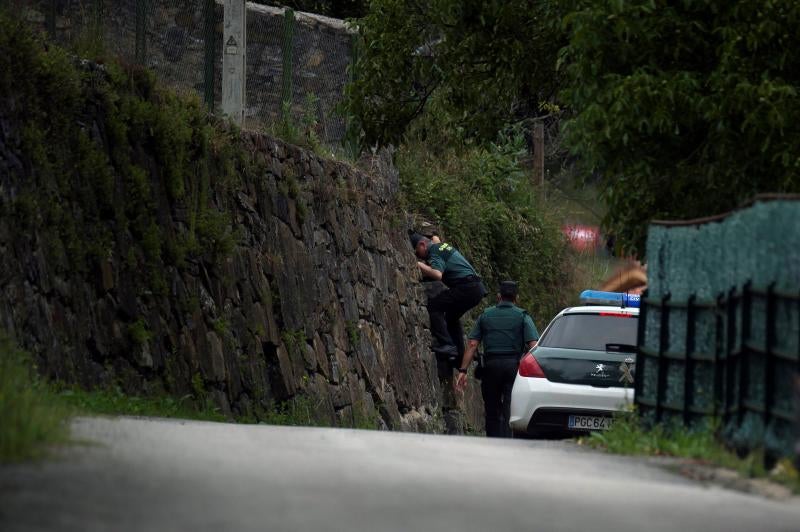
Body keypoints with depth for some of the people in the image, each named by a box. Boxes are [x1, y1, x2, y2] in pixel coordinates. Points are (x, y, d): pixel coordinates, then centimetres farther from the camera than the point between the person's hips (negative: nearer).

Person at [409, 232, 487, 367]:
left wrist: (419, 264, -17)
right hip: (478, 287, 10)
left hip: (466, 288, -10)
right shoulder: (443, 245, 23)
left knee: (433, 306, -11)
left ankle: (446, 345, -21)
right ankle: (459, 355, 22)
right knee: (451, 316, 26)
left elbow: (437, 274, -23)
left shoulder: (434, 251, -7)